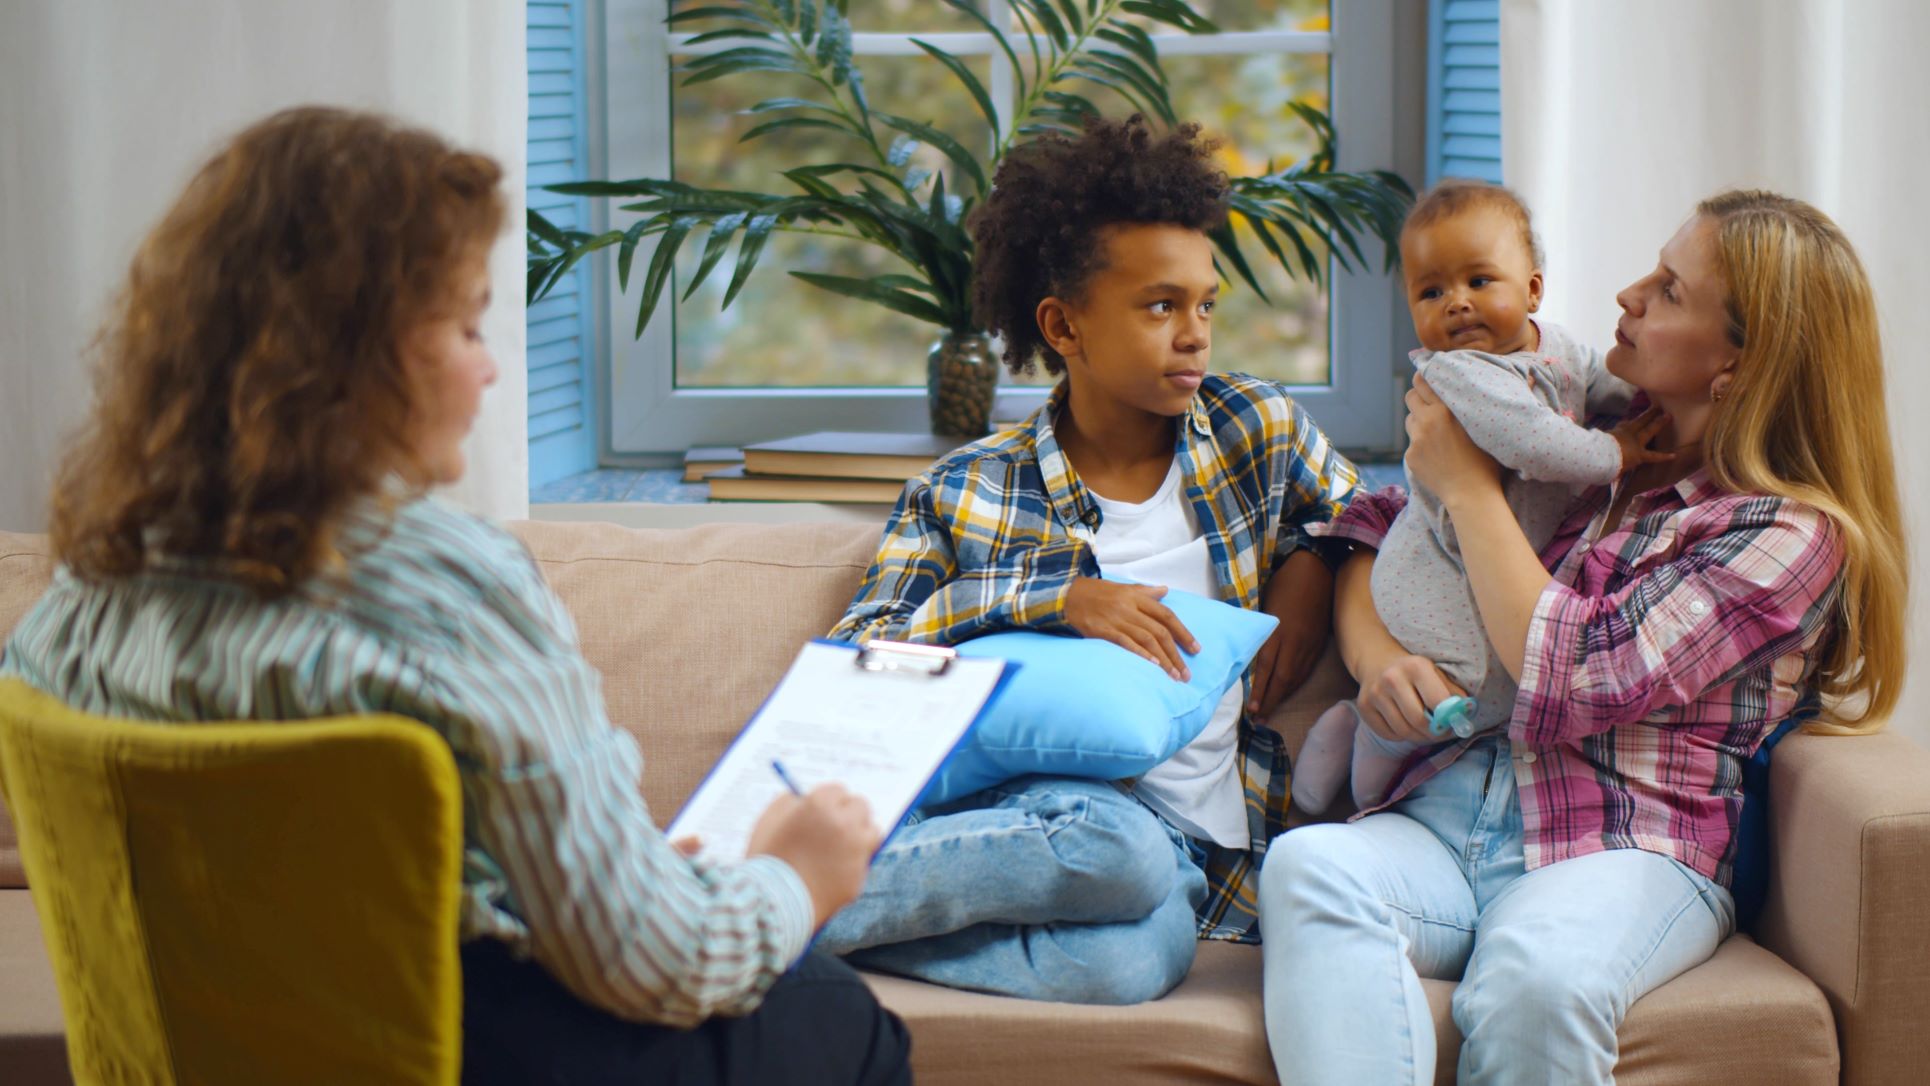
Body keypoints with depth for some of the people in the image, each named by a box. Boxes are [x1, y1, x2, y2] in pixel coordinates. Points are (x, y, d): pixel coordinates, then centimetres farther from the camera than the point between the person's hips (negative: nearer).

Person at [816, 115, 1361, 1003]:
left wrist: (1310, 564, 9)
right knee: (1115, 848, -41)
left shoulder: (1258, 429, 13)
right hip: (1024, 803, -2)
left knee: (1136, 953, -37)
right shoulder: (960, 492, 5)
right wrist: (1058, 597, -13)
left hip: (1191, 839, 2)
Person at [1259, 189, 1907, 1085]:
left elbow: (1573, 683, -13)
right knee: (1310, 865, -31)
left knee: (1534, 977, -40)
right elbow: (1373, 529, 23)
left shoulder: (1792, 533, -2)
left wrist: (1469, 485, -4)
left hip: (1624, 848, -5)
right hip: (1441, 814, 5)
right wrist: (1372, 650, 0)